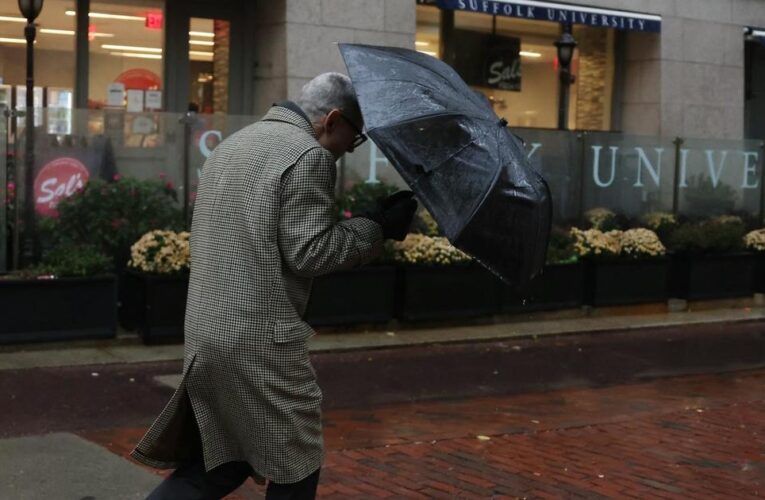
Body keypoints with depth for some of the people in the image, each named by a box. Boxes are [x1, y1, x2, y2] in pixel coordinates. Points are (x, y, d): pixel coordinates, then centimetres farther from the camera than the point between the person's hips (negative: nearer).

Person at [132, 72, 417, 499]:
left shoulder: (231, 146, 18)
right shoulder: (309, 155, -11)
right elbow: (309, 254, -14)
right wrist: (377, 227, -4)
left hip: (204, 332, 9)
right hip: (261, 340, -8)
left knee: (217, 465, 17)